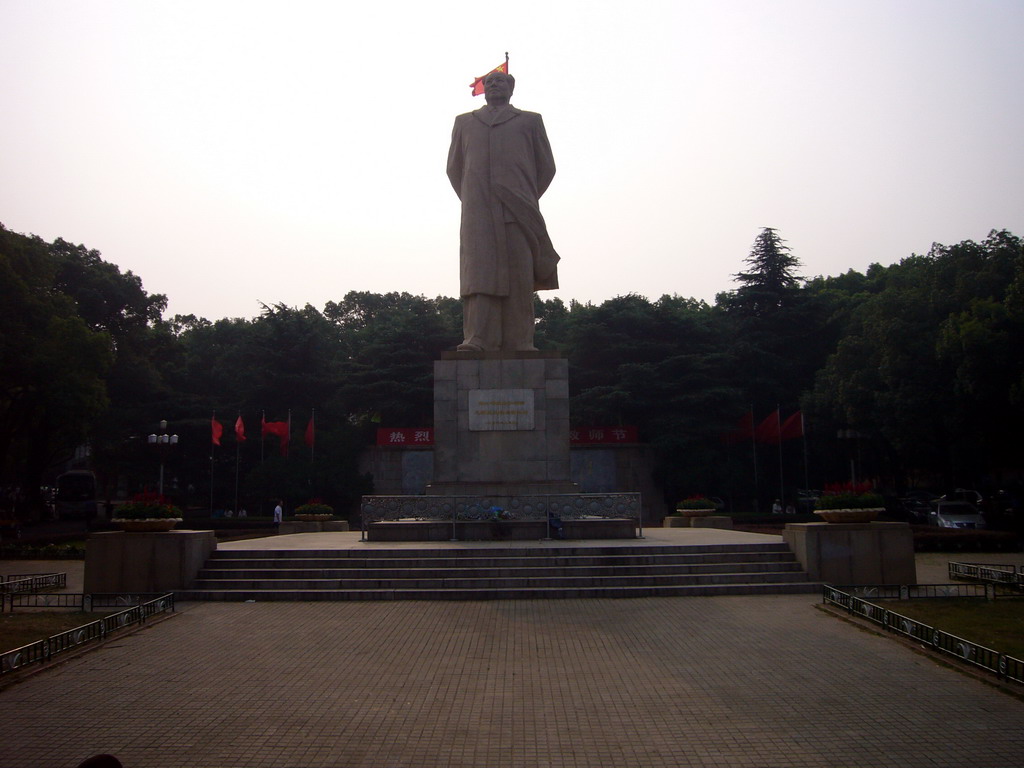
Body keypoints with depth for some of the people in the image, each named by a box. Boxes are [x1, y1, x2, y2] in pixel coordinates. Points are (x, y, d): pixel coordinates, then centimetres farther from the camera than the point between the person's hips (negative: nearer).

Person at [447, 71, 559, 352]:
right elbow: (454, 167, 23)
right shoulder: (464, 122, 24)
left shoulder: (530, 121, 20)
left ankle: (519, 343, -6)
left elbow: (546, 167, 17)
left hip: (518, 213, 0)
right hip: (478, 213, 1)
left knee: (519, 276, -6)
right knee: (478, 273, -12)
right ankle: (477, 340, -18)